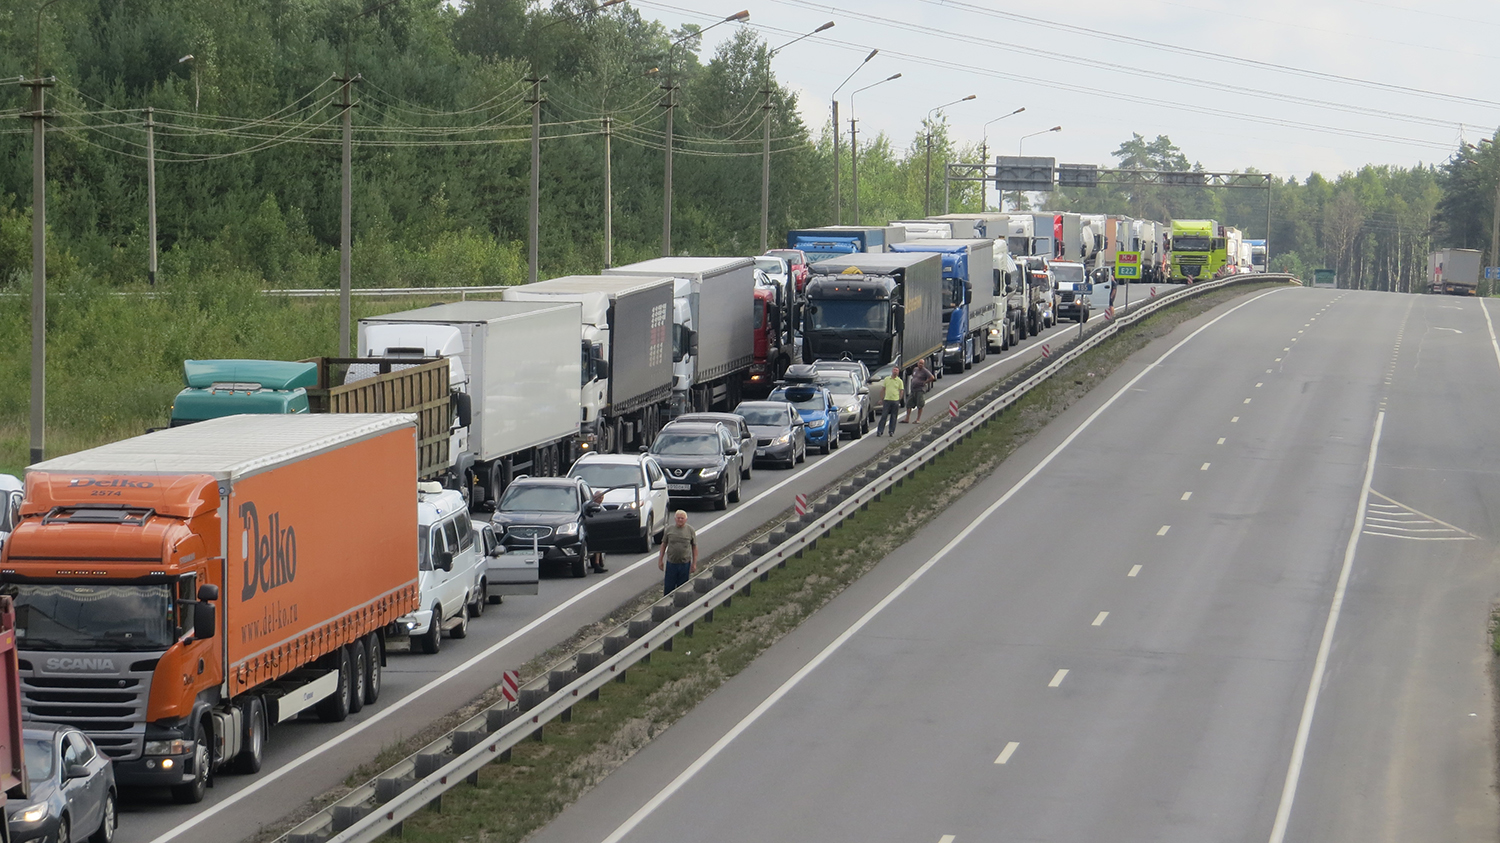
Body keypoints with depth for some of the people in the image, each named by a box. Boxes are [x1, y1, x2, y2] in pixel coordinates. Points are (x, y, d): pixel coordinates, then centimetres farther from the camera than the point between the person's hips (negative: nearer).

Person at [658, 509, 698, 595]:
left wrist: (694, 563, 0)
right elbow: (664, 544, 9)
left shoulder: (690, 531, -1)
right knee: (668, 587, 4)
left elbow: (694, 547, 4)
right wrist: (660, 560, 6)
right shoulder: (669, 529, 1)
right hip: (671, 563, 0)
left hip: (685, 564, 0)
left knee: (682, 588, 8)